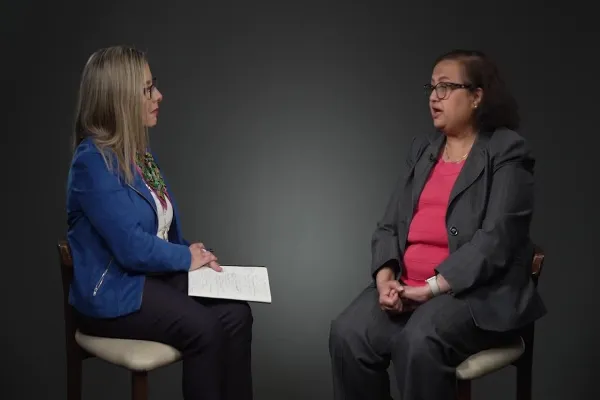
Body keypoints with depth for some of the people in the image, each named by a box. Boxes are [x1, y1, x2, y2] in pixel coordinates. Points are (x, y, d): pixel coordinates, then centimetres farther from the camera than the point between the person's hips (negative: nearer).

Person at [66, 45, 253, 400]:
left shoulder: (139, 149, 9)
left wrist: (194, 255, -3)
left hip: (157, 272, 8)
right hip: (113, 290, -8)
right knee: (203, 328, -27)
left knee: (236, 313, -12)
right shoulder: (94, 162, -20)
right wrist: (186, 257, -8)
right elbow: (132, 248, -24)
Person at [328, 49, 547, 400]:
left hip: (476, 291, -5)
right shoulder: (422, 150, 18)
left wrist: (432, 288, -19)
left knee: (419, 341, -34)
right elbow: (390, 225, 12)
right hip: (405, 284, 6)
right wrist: (385, 277, -8)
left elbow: (496, 239, -13)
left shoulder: (508, 153, -2)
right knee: (348, 334, -21)